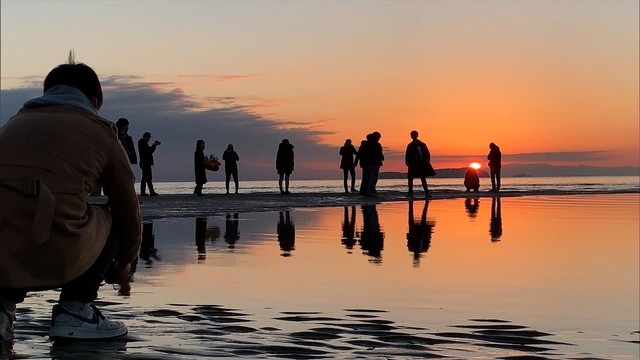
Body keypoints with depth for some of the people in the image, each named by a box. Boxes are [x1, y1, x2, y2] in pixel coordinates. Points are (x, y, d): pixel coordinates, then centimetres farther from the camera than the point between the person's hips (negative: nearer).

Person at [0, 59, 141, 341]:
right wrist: (124, 262, 48)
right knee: (110, 220, 27)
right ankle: (74, 311, 16)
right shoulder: (101, 132, 17)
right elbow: (128, 213, 28)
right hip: (50, 259, -4)